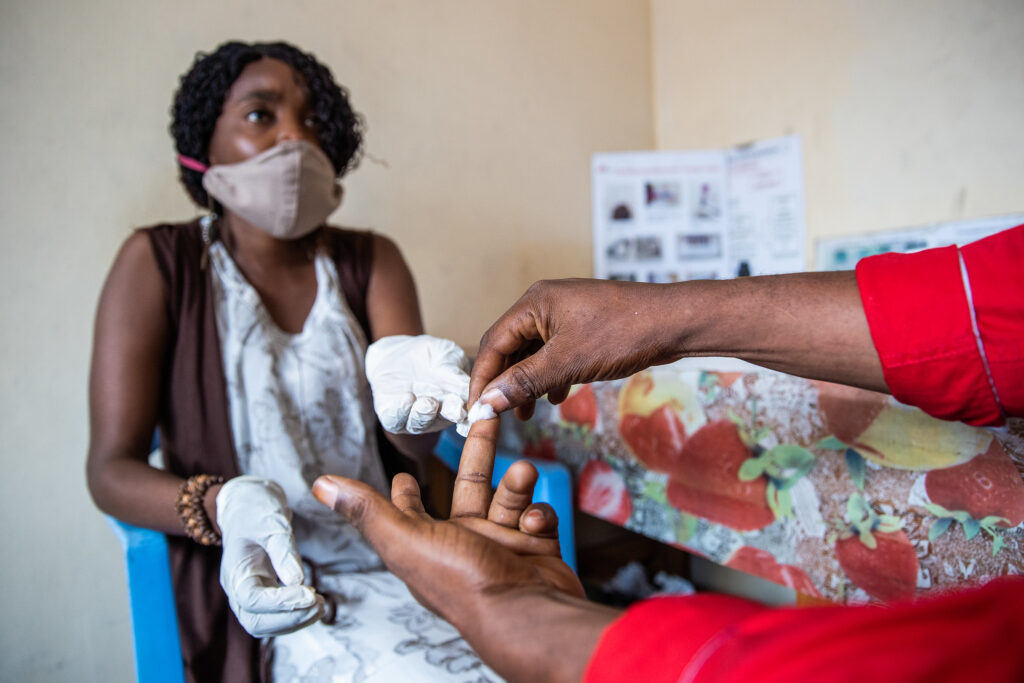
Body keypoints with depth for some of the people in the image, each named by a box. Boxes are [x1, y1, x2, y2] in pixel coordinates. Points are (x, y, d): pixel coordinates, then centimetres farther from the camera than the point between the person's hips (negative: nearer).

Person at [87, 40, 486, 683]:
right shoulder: (159, 262, -1)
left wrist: (403, 376, -33)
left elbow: (417, 443, -8)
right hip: (256, 582, -3)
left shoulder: (372, 261, 6)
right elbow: (110, 468, -8)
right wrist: (223, 505, -30)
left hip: (385, 556, 4)